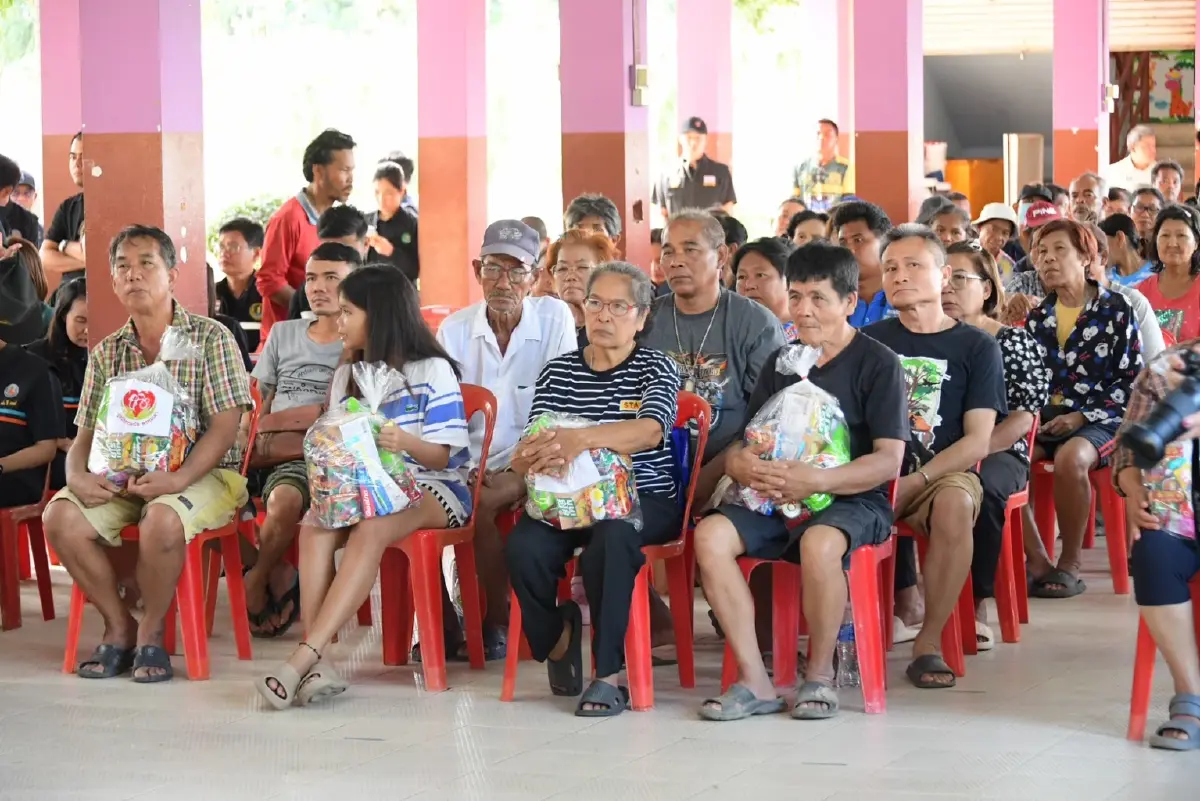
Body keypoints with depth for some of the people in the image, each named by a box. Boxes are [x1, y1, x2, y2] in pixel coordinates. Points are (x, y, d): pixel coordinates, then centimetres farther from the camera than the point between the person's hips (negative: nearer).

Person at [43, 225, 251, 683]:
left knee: (162, 519, -38)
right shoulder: (106, 353, 13)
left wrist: (178, 479, -26)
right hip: (124, 478, 5)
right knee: (60, 517, -23)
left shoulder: (211, 339, -2)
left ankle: (151, 632, -13)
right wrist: (77, 475, -14)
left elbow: (225, 427, -11)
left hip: (204, 473, -5)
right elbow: (86, 433, 10)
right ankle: (119, 625, -6)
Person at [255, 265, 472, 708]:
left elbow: (440, 456, -6)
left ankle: (303, 658, -45)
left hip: (431, 490, -5)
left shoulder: (432, 371, -1)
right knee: (314, 526, -30)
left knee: (369, 532, -37)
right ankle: (317, 663, -41)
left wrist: (405, 442, -26)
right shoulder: (346, 376, 18)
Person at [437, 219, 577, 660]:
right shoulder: (454, 329, 6)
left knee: (477, 504, -32)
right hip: (470, 464, 3)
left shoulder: (555, 318, -2)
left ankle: (498, 624, -12)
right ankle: (442, 624, -10)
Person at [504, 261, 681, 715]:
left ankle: (608, 674, -26)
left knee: (611, 539, -38)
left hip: (644, 501, -3)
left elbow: (650, 430, -19)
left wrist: (582, 438, -37)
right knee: (523, 547, -28)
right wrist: (530, 461, -25)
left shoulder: (656, 369, 4)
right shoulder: (559, 372, 14)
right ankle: (556, 638, 3)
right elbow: (527, 455, 3)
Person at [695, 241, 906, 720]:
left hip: (853, 501, -5)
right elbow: (748, 441, 16)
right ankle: (754, 681, -21)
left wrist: (816, 481, -24)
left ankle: (820, 675, -15)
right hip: (776, 500, 5)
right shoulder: (781, 362, 17)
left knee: (819, 544, -39)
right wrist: (739, 462, -10)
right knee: (710, 535, -24)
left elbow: (889, 461, -10)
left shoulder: (877, 363, -1)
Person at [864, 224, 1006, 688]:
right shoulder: (869, 341, 13)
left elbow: (978, 441, -3)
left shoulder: (976, 348, 7)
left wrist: (916, 481, -16)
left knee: (955, 505, -38)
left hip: (943, 473, -1)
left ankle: (929, 643, -23)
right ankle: (900, 590, -7)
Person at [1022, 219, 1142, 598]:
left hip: (1099, 420, -4)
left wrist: (1080, 417, -13)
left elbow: (1133, 381, -4)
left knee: (1070, 459, -39)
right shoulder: (1038, 316, 14)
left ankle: (1070, 565, -21)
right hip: (1045, 418, 4)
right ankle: (1037, 561, -21)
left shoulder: (1115, 310, -1)